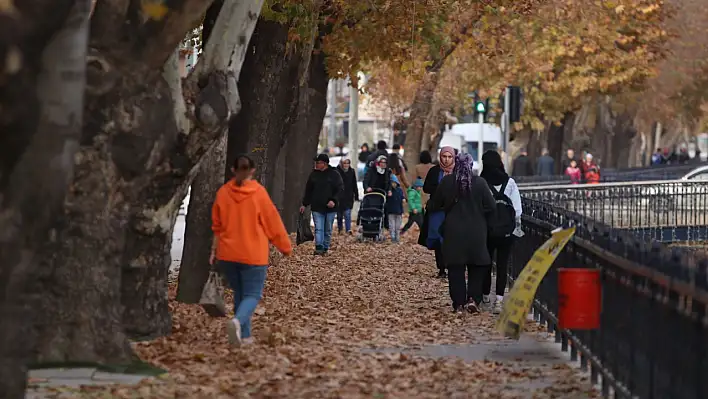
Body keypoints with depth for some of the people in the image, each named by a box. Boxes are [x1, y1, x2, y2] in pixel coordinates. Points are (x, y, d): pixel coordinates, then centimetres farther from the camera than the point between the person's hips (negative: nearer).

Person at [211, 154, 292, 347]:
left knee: (239, 293, 17)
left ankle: (244, 335, 14)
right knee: (252, 294, 1)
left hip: (228, 253, 3)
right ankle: (237, 321, -28)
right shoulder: (259, 192, -8)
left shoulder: (223, 192, 0)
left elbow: (217, 225, 8)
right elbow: (273, 222, -2)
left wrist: (214, 249, 18)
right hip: (253, 254, -3)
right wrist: (285, 247, 10)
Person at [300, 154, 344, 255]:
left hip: (330, 208, -1)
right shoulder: (314, 174, 9)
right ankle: (319, 248, -18)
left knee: (328, 230, 7)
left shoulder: (334, 174, 0)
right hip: (317, 208, 1)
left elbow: (340, 189, -3)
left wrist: (334, 200, -17)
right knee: (318, 229, -10)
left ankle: (325, 248, 15)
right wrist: (304, 204, 13)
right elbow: (308, 190, 15)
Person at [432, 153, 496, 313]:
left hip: (453, 232, 1)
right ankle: (473, 299, -3)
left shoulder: (446, 182, -4)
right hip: (476, 232, -1)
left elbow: (436, 204, 4)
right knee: (477, 268, 9)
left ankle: (459, 303, 4)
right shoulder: (479, 182, -8)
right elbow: (490, 207, -6)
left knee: (456, 268, 6)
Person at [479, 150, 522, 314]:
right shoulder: (509, 182, -3)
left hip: (486, 228, 0)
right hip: (506, 229, 0)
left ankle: (486, 297, 28)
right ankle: (498, 300, -9)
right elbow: (517, 208, -3)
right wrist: (517, 223, 10)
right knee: (502, 264, 1)